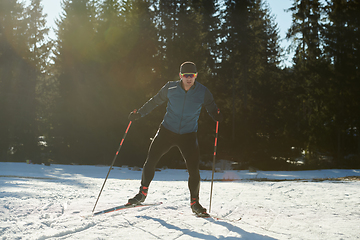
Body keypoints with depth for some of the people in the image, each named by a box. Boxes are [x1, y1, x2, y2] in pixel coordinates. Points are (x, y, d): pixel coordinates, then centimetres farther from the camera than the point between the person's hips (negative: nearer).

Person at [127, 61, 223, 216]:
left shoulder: (203, 92, -6)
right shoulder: (170, 88, -5)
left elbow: (212, 109, 2)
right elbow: (155, 101, 8)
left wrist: (217, 116, -20)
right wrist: (139, 114, 3)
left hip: (188, 135, -1)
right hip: (167, 130, 1)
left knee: (194, 169, -8)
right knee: (150, 161, -5)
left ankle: (194, 203, 12)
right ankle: (142, 193, 16)